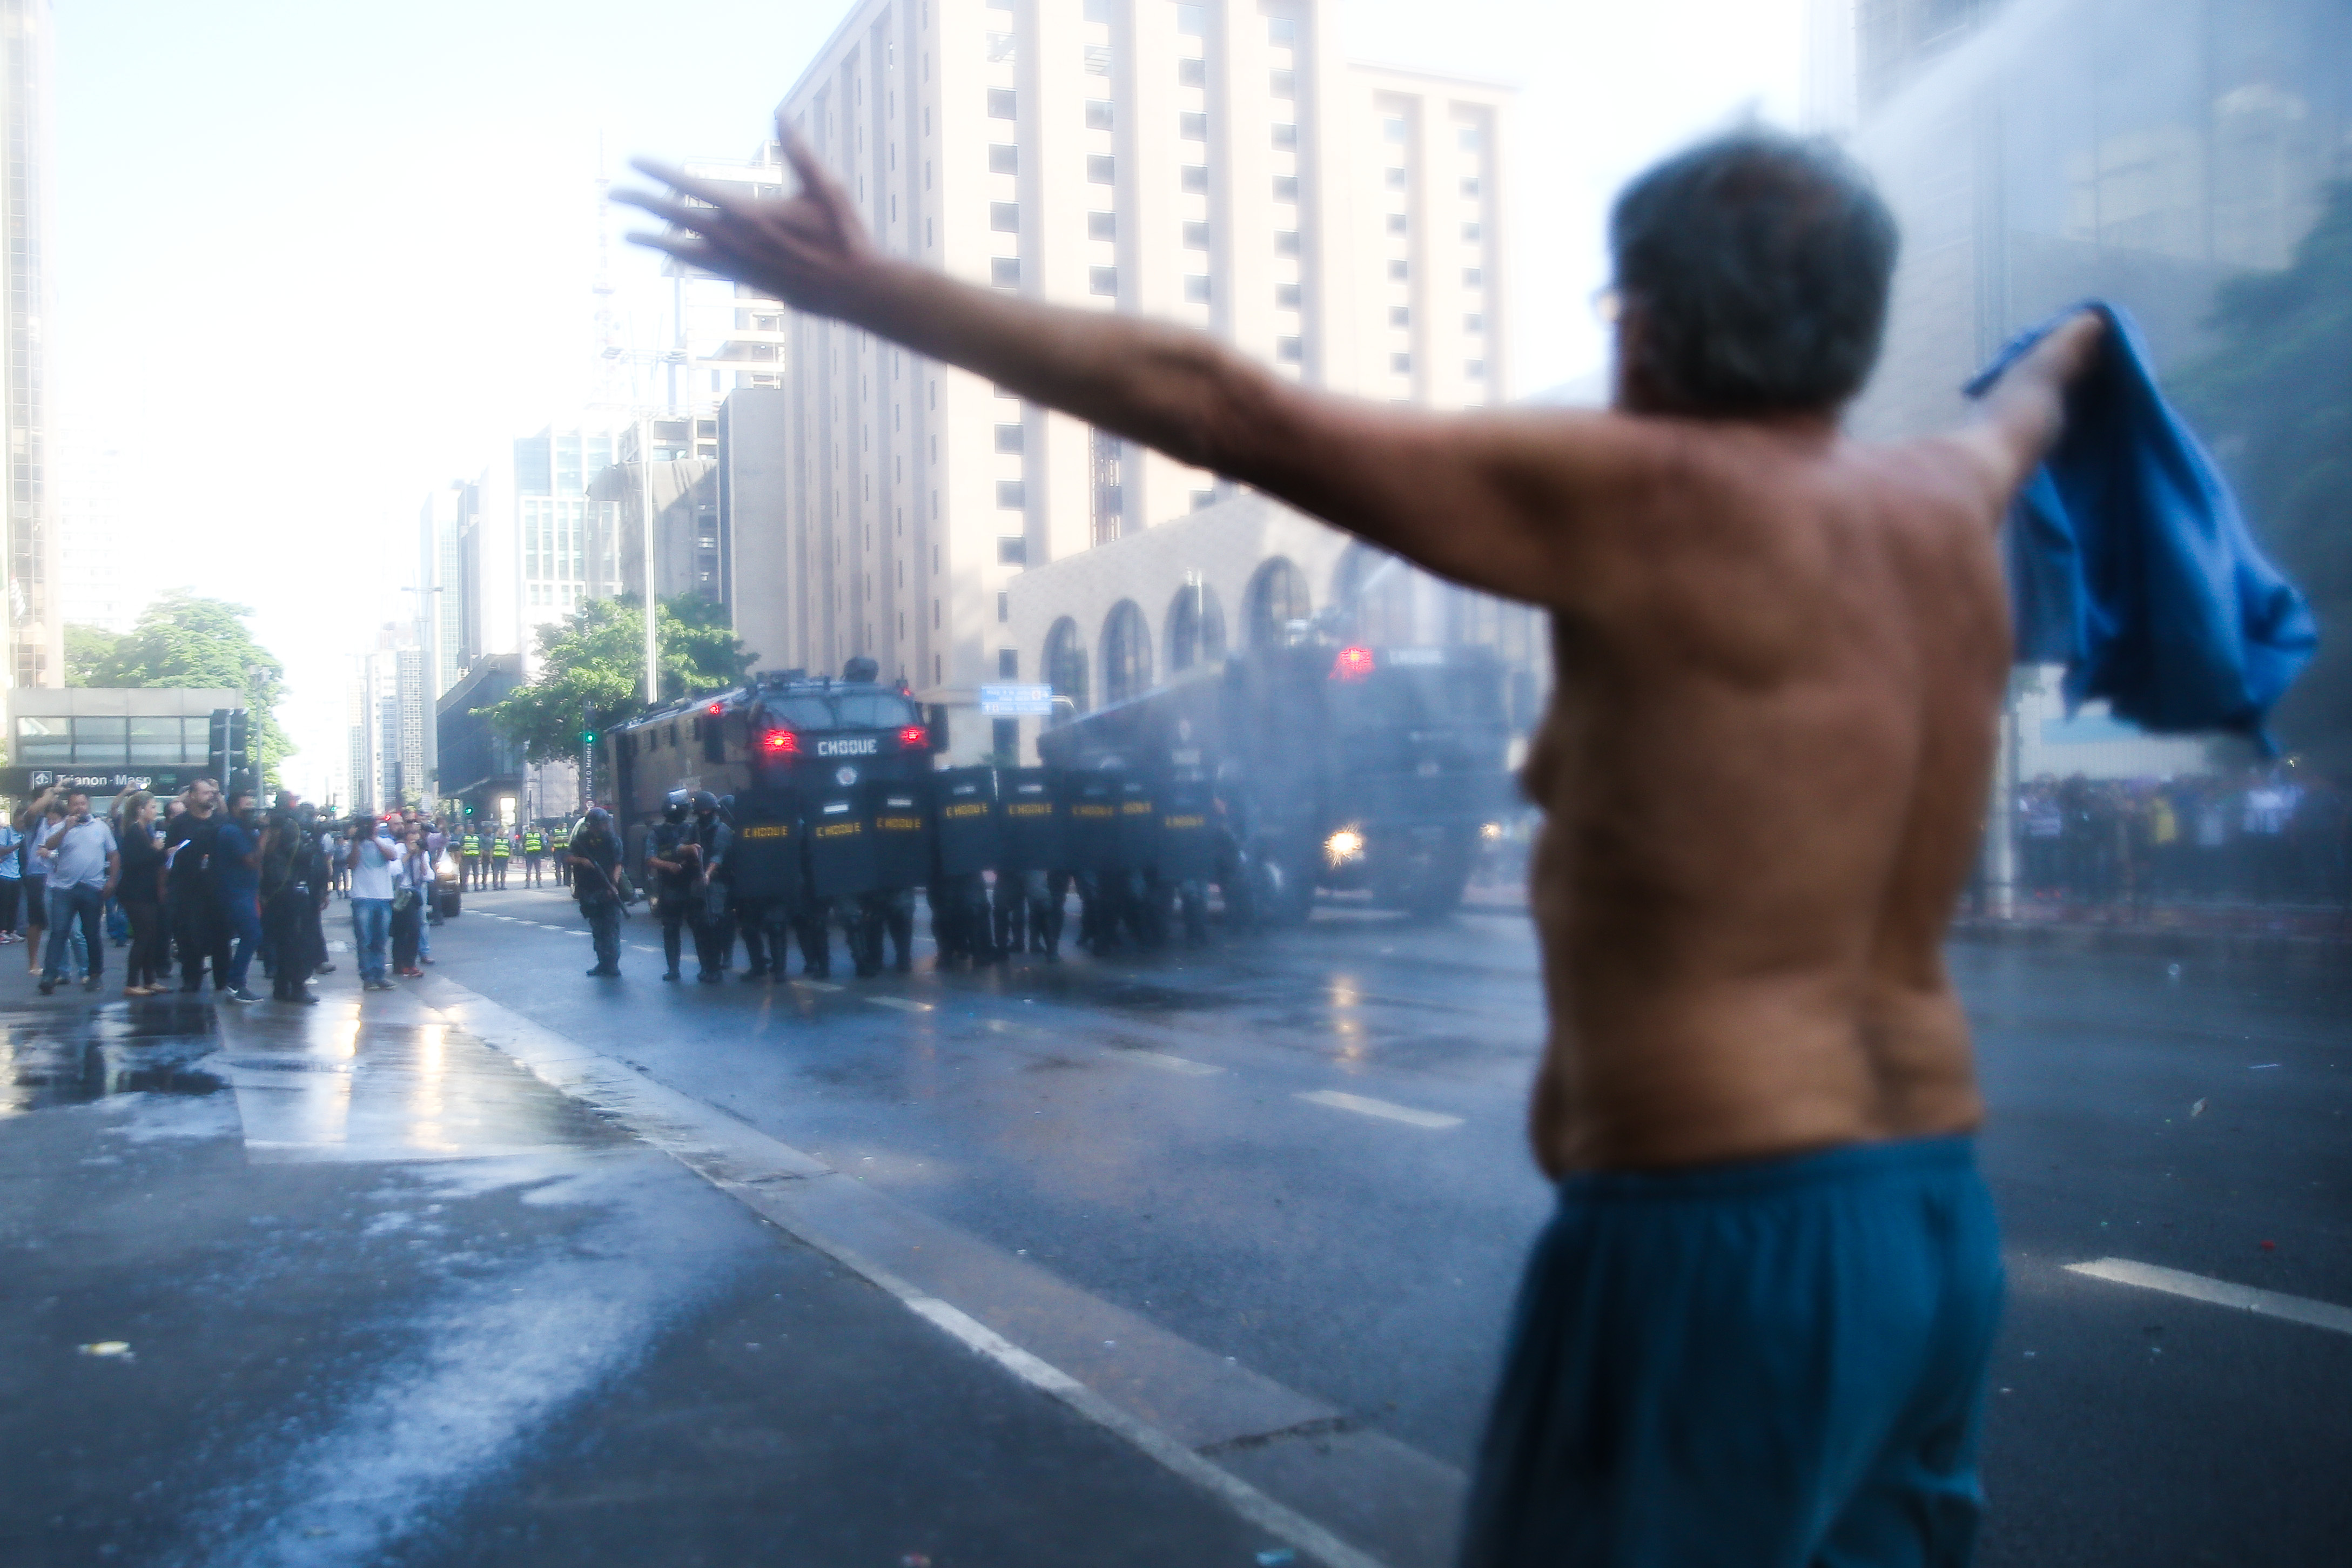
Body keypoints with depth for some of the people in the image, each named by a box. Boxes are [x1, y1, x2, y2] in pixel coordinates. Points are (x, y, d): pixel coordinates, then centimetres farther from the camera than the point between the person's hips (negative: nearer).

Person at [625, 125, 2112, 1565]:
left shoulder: (1652, 499, -14)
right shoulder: (1945, 505, 8)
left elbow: (1219, 405, -16)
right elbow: (2016, 421, 35)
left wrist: (864, 288, -11)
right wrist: (2062, 355, 59)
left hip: (1723, 1235, -8)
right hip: (1939, 1225, 8)